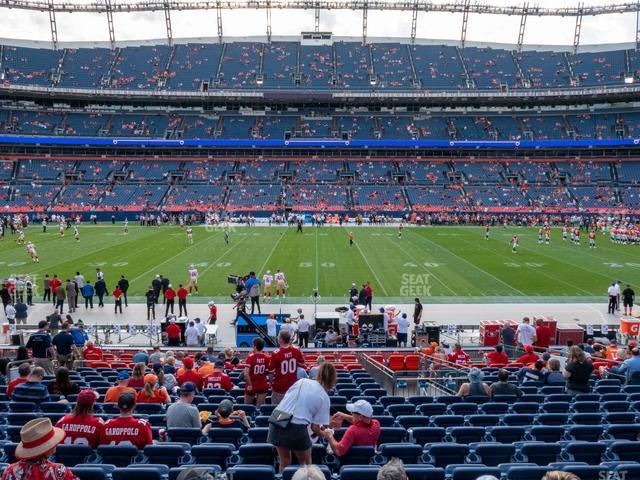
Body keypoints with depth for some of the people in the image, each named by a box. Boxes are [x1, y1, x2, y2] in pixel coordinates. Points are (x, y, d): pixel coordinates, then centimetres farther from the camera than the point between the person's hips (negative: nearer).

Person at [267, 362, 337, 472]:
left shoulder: (302, 381, 10)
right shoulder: (325, 398, 2)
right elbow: (315, 427, 0)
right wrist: (323, 433, 23)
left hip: (276, 421, 4)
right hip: (297, 427, -4)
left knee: (285, 461, 25)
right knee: (305, 462, 23)